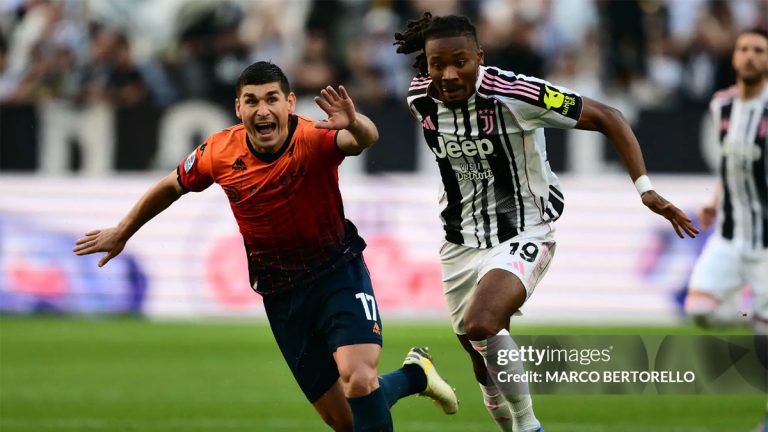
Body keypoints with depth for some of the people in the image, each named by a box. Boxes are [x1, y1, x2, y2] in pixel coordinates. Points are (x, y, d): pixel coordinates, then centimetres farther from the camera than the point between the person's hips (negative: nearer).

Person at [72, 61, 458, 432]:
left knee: (358, 381, -29)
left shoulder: (314, 139, -20)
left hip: (339, 274, -4)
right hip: (281, 296, 4)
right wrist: (121, 233, 23)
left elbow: (364, 139, -42)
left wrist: (354, 125, -67)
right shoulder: (220, 153, -8)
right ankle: (414, 375, 31)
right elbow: (172, 187, 12)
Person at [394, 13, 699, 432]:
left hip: (523, 234, -6)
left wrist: (644, 188, -24)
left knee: (481, 325, -31)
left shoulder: (515, 94, -23)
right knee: (483, 362, 13)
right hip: (462, 241, 6)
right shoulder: (419, 98, -7)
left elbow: (606, 118, -16)